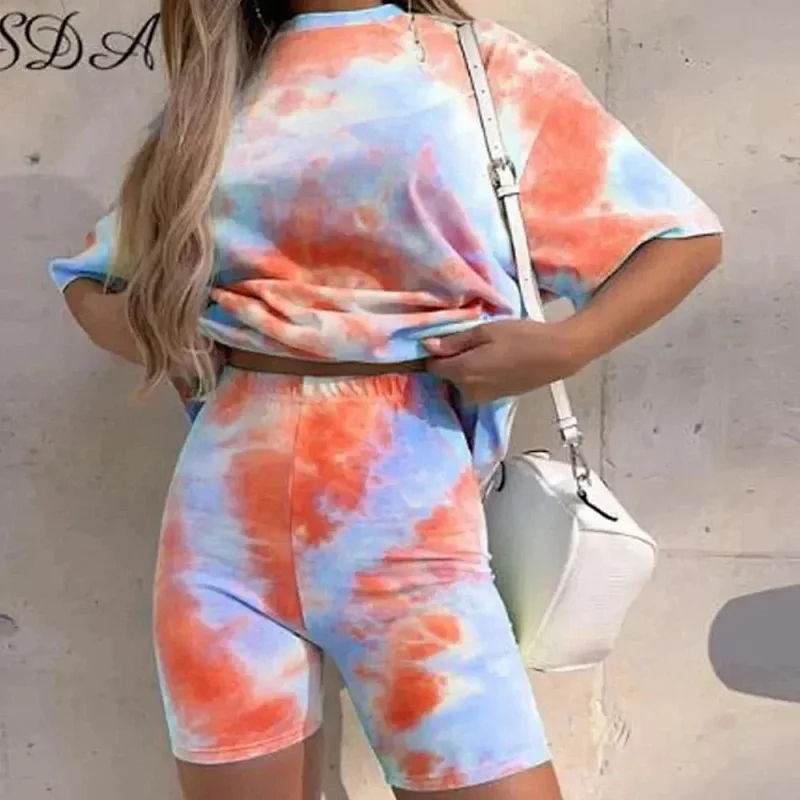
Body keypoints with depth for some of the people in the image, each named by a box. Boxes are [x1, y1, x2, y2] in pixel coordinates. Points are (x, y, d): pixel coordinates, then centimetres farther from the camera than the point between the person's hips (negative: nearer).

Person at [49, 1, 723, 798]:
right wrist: (154, 343, 3)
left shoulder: (485, 64, 8)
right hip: (225, 508, 3)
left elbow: (683, 234, 7)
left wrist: (565, 345, -10)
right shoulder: (213, 90, 16)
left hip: (406, 510, -2)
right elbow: (90, 277, 24)